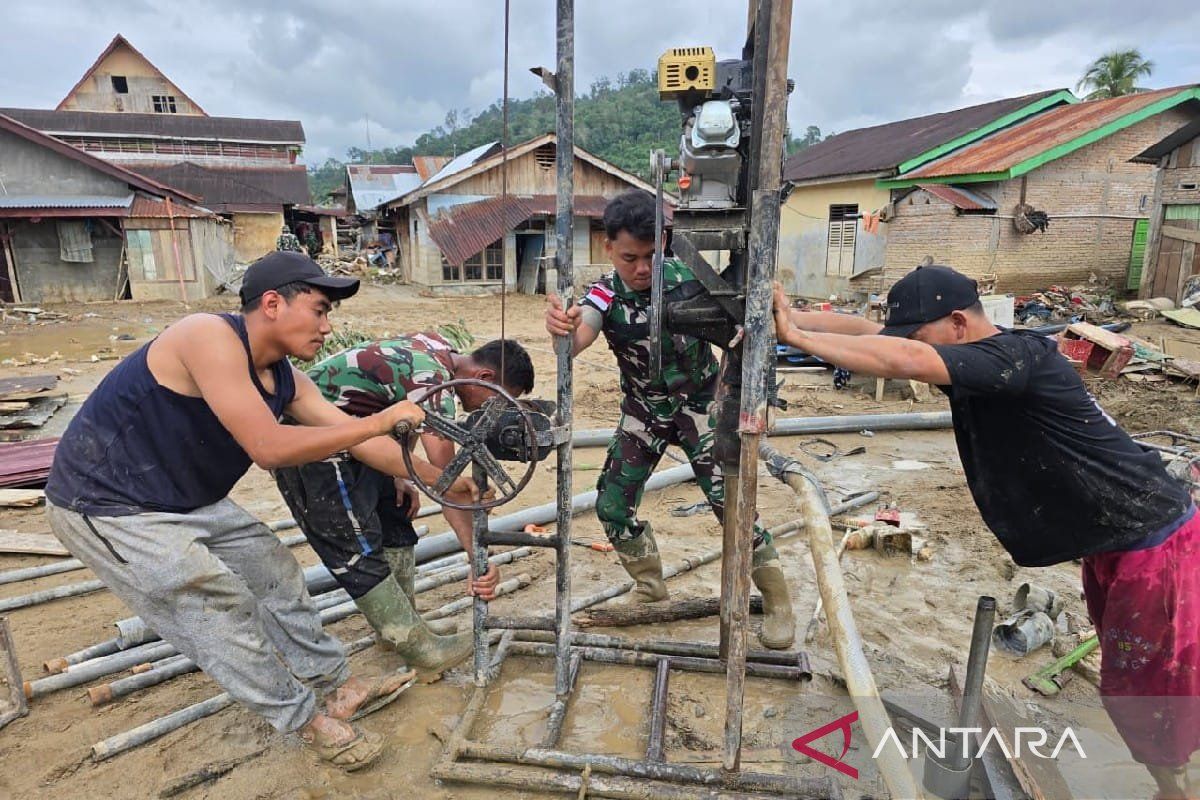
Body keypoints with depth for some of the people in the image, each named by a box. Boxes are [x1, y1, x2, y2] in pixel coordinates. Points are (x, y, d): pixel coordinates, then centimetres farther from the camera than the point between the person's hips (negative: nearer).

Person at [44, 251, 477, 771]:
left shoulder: (284, 378, -4)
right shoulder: (210, 338, -29)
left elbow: (356, 440, -2)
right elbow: (270, 447, -37)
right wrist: (380, 421, -31)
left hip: (189, 501, 9)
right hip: (107, 506, -8)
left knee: (274, 571, 9)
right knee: (222, 605, -11)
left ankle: (335, 687, 22)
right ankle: (307, 720, 7)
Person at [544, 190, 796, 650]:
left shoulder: (686, 279, -17)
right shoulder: (605, 296, -17)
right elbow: (576, 341, -37)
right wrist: (561, 329, -60)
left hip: (698, 404, -2)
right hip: (643, 412, 3)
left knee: (729, 500, -11)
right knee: (612, 506, 1)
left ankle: (777, 601, 11)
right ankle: (651, 587, 28)